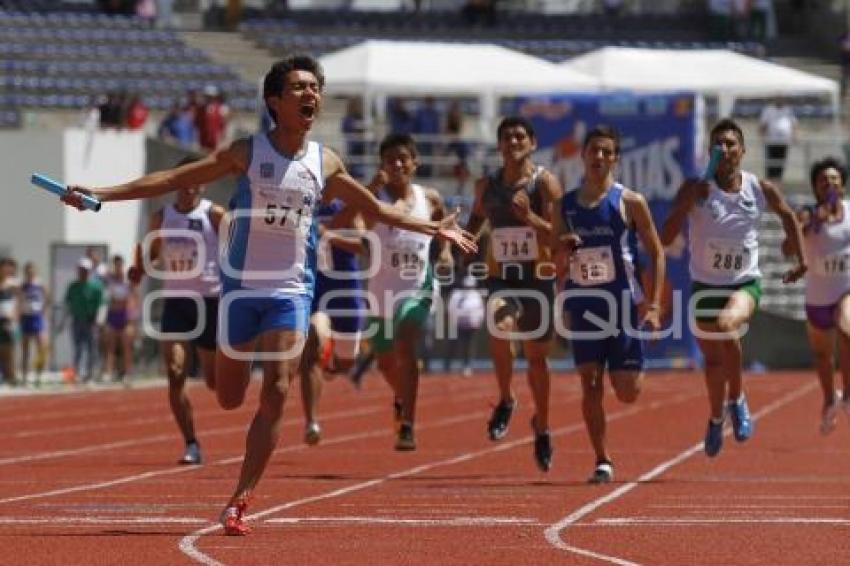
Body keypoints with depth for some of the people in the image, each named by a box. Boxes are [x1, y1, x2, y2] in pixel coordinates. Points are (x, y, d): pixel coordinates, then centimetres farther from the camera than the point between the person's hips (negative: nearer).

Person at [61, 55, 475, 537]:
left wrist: (435, 228, 16)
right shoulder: (248, 153, -4)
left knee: (275, 395, -13)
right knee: (229, 399, 7)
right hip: (242, 285, -1)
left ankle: (240, 502, -8)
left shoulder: (325, 164, 3)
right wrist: (100, 194, -10)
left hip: (292, 290, 1)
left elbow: (378, 209, 18)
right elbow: (173, 179, -5)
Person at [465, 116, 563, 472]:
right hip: (501, 276, 1)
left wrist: (529, 217, -26)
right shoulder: (486, 186, 6)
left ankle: (541, 427, 29)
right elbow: (475, 221, 24)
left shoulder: (545, 182, -5)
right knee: (500, 327, -30)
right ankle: (506, 400, -8)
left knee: (536, 356, 8)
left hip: (538, 277, -1)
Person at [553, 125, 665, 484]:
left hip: (622, 304, -3)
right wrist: (562, 246, -9)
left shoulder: (630, 202, -4)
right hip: (583, 306, 3)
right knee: (590, 385, -4)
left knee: (628, 392, -3)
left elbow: (656, 253, -1)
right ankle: (602, 462, 3)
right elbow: (554, 252, 16)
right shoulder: (566, 205, 7)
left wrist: (653, 305, -8)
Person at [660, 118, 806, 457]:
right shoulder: (697, 190, -13)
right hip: (705, 286, 1)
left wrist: (801, 260, 12)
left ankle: (736, 399, -12)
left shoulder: (761, 190, -6)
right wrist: (689, 199, -33)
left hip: (745, 283, -1)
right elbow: (665, 238, -22)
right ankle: (716, 419, 42)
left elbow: (787, 215, 16)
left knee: (725, 325, -33)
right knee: (713, 360, 12)